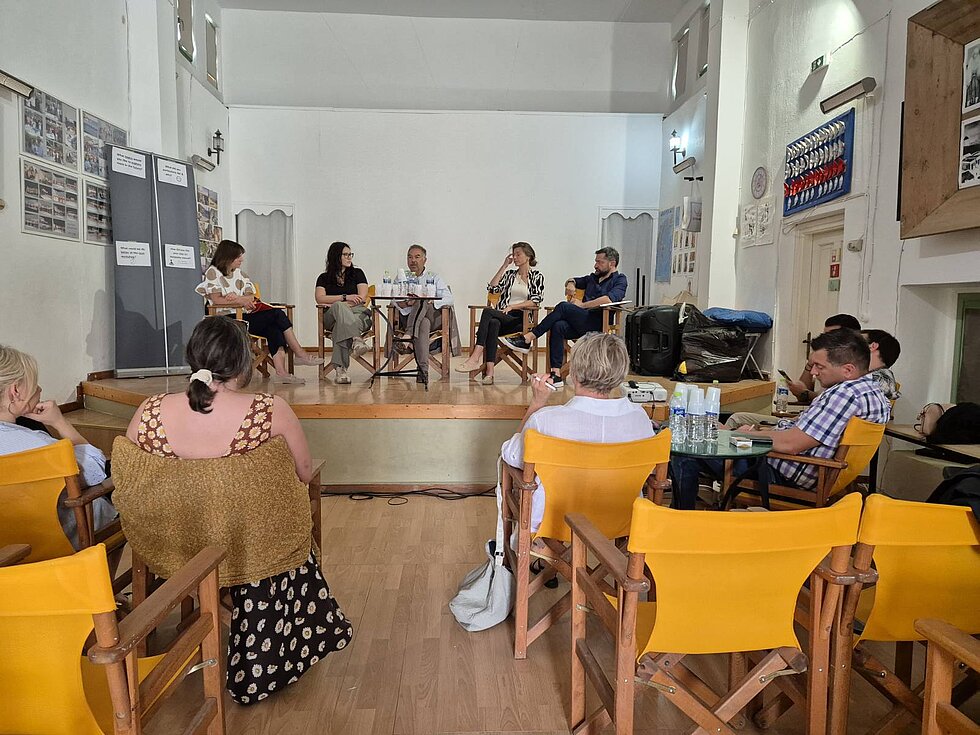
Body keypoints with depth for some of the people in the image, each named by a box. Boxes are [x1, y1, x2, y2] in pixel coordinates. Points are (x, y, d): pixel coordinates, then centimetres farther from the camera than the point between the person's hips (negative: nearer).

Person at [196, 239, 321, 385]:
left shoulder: (239, 273, 23)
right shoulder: (213, 272, 3)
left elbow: (251, 296, 10)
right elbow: (216, 299, -10)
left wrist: (236, 298, -11)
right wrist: (241, 301, -19)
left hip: (246, 315, 7)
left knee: (274, 328, -26)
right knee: (277, 315, -23)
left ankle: (280, 371, -37)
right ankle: (300, 354, -17)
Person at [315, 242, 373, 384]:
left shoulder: (357, 273, 17)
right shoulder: (324, 278, 18)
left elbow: (362, 298, 2)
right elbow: (320, 299, 0)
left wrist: (338, 305, -9)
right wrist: (345, 297, -10)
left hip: (358, 314, 0)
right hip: (331, 318, 0)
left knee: (341, 324, -38)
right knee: (339, 306, -39)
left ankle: (341, 368, -50)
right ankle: (357, 339, -58)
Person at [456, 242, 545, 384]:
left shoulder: (537, 276, 13)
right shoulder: (509, 274, 25)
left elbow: (536, 302, -1)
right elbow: (492, 288, 8)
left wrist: (512, 306, -11)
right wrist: (504, 265, 11)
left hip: (521, 319, -3)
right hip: (503, 317, 3)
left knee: (487, 312, -30)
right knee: (493, 323, -35)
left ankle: (476, 357, -39)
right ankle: (489, 373, -46)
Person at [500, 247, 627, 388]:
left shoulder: (620, 280, 8)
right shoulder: (593, 277, 29)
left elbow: (610, 299, -14)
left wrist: (583, 305, -11)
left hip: (599, 324, -6)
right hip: (582, 323, 6)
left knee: (564, 306, -25)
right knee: (558, 326, -26)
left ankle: (528, 339, -23)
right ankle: (556, 375, -31)